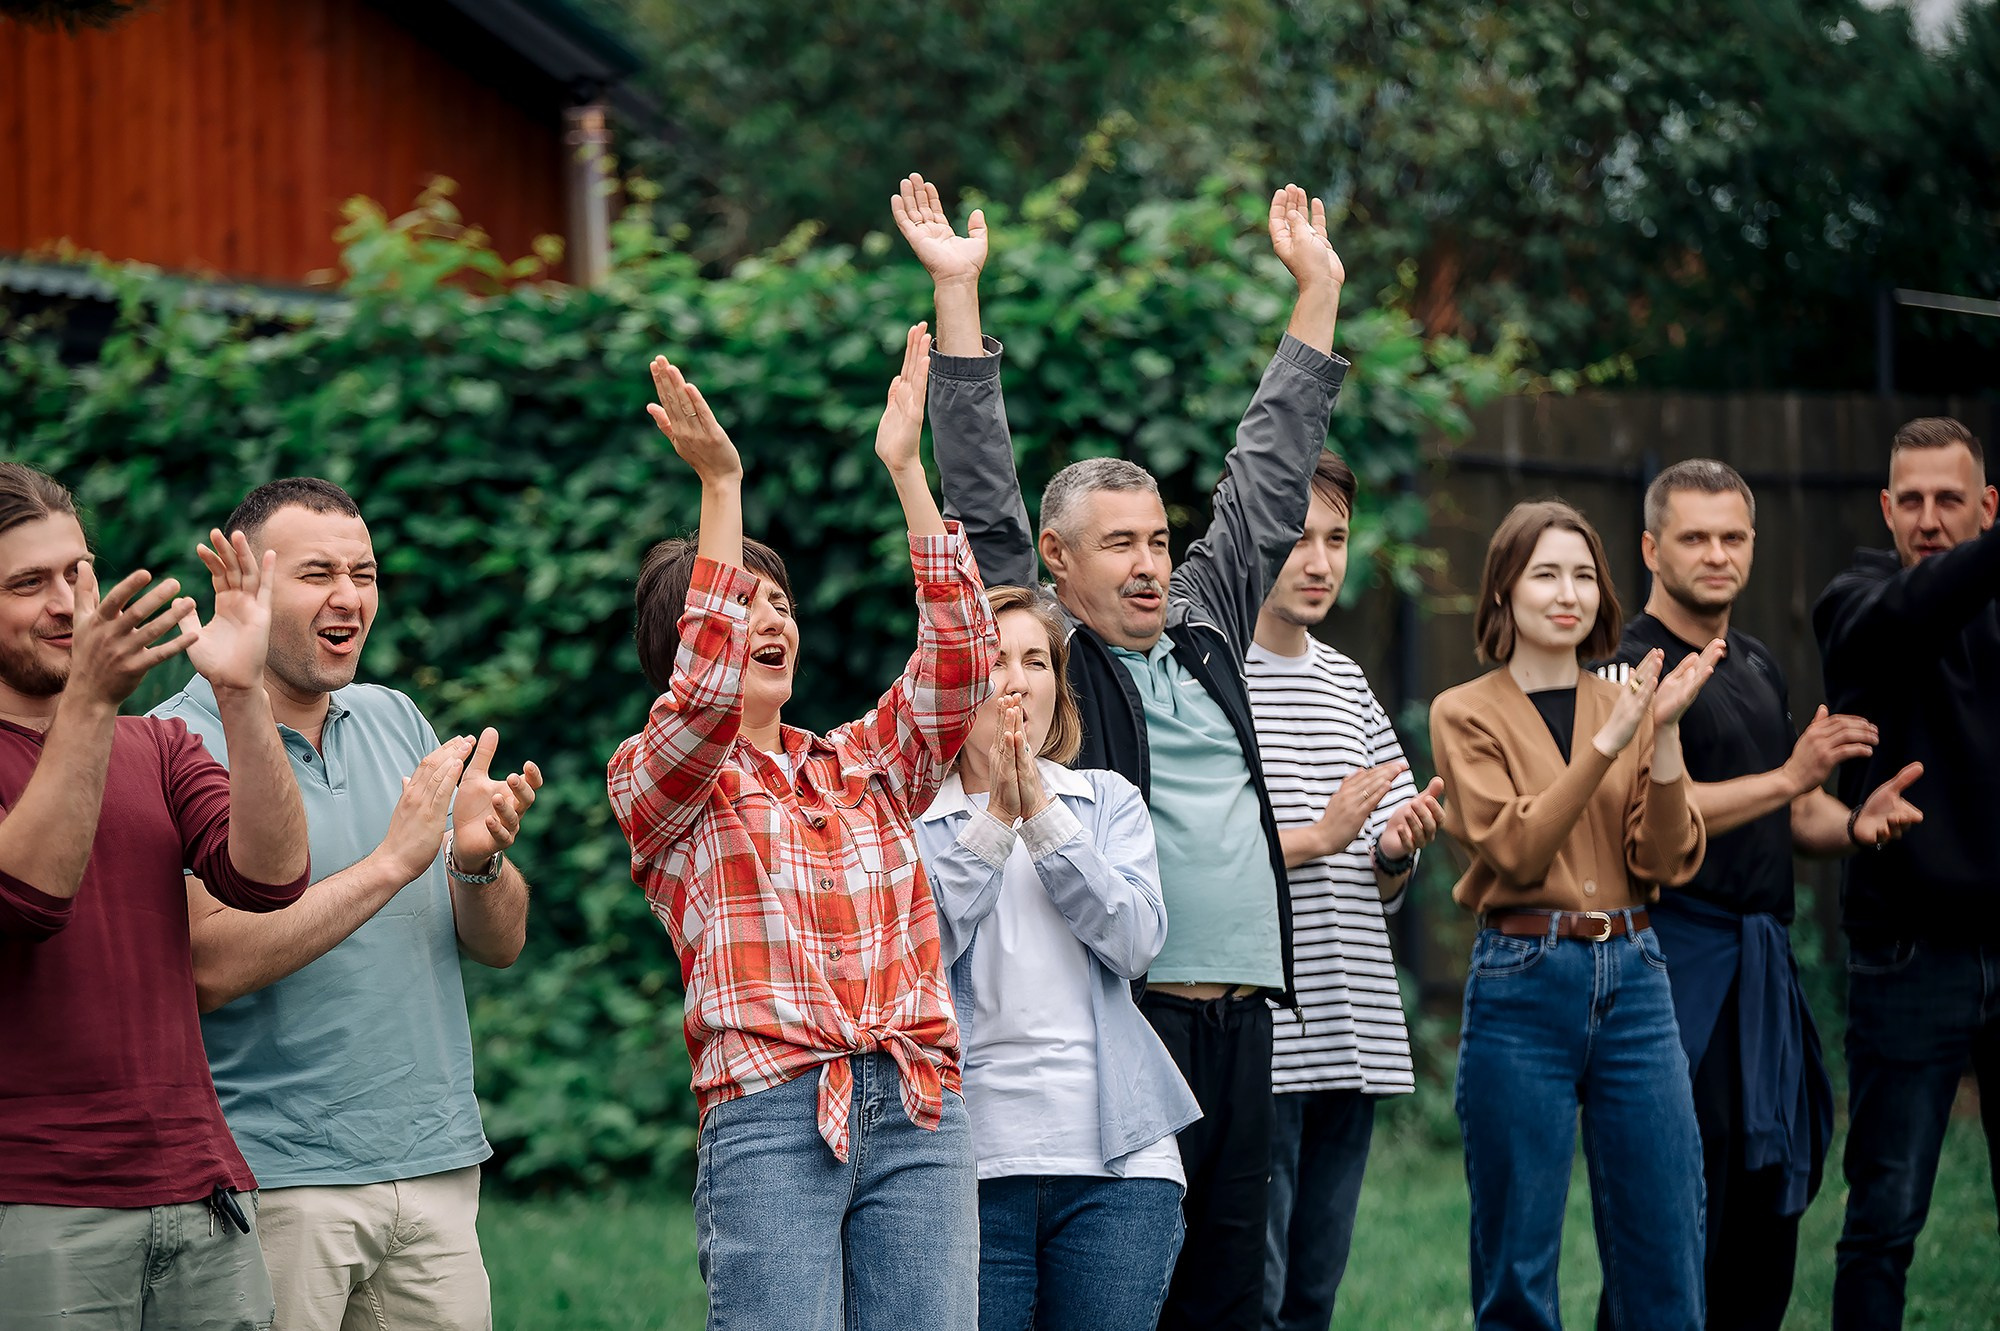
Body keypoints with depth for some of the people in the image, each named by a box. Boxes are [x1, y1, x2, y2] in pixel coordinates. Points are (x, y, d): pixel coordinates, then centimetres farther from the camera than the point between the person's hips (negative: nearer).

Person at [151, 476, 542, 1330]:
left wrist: (479, 860, -11)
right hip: (272, 1180, -5)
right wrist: (395, 860, -19)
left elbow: (502, 943, 11)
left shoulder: (395, 721, 11)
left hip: (437, 1167, 6)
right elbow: (210, 965, -20)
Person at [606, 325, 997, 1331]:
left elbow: (959, 659, 6)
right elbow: (707, 695, -12)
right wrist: (720, 482, -15)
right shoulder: (652, 782, 9)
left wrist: (905, 465, 3)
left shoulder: (864, 765, 20)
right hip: (768, 1118, -4)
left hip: (919, 1111, 4)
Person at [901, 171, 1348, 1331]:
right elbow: (985, 505, -3)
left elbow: (1270, 482, 24)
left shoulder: (1206, 626, 18)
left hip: (1241, 1017, 6)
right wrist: (958, 296, -6)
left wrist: (1319, 291, 25)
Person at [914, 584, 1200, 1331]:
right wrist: (996, 820, -11)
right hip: (971, 1154, -2)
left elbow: (1136, 940, -2)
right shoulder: (909, 820, 8)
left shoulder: (1108, 802, 14)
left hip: (1116, 1157, 2)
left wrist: (1041, 815, -8)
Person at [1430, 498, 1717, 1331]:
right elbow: (1516, 851, -13)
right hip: (1522, 984, -4)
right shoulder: (1467, 714, 1)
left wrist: (1664, 736, -10)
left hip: (1633, 981, 4)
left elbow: (1666, 863, 1)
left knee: (1666, 1262, 3)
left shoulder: (1627, 705, 12)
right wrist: (1608, 742, -19)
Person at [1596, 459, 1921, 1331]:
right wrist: (1793, 776, -28)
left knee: (1771, 1202, 10)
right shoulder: (1633, 667, -9)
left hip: (1766, 957, 9)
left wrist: (1855, 825, 2)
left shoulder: (1759, 666, 18)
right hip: (1680, 955, -8)